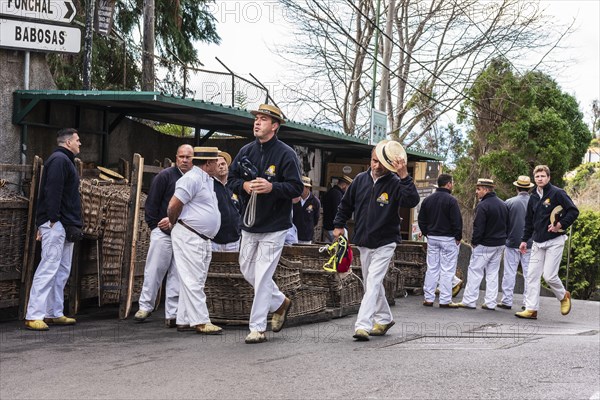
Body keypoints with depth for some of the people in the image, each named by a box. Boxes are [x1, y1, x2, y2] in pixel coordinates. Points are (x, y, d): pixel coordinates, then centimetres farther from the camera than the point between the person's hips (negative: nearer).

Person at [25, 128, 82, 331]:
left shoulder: (66, 161, 22)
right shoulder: (59, 160, -11)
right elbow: (52, 191, -20)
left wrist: (73, 224, 17)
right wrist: (52, 220, -23)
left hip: (65, 226, 11)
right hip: (55, 224, -11)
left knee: (62, 271, 11)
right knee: (49, 269, -12)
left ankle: (55, 314, 16)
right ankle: (33, 316, -11)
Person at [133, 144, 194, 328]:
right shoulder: (165, 175, -2)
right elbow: (152, 202, -2)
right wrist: (154, 225, -5)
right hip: (163, 232, -4)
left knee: (177, 275, 5)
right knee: (154, 271, -1)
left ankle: (172, 314, 9)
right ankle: (145, 306, 11)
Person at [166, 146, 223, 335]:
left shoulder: (208, 180, 17)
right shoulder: (192, 178, -14)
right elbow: (174, 205, -18)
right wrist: (173, 224, -3)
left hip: (203, 239, 10)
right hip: (188, 236, -10)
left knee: (196, 281, 12)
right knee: (193, 281, -8)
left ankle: (184, 319, 17)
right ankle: (201, 321, -8)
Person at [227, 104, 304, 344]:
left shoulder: (286, 154, -10)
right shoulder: (246, 151, 7)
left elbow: (296, 188, -13)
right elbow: (231, 179, 11)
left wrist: (271, 187, -28)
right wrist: (244, 185, -10)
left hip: (274, 225, -6)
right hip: (250, 223, 6)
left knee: (262, 275, -6)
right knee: (247, 270, 15)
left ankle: (257, 328, 2)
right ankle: (280, 302, 36)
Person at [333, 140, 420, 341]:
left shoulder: (395, 183, -11)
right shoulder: (360, 179, 3)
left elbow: (412, 201, -29)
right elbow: (346, 204, 15)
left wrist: (404, 176, -36)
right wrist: (339, 225, 12)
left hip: (384, 243, -6)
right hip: (364, 242, 6)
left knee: (373, 282, -14)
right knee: (371, 283, 15)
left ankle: (363, 325, -17)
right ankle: (384, 319, 33)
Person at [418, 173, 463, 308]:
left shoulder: (428, 200, 8)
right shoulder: (451, 200, -12)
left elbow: (421, 220, 11)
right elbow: (457, 221, -14)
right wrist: (458, 237, -4)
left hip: (432, 238, 6)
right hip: (448, 239, -6)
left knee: (432, 269, 10)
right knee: (447, 270, -2)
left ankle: (428, 298, 10)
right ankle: (445, 300, -1)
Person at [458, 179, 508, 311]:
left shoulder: (483, 206, -17)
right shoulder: (503, 205, 11)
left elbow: (478, 227, -19)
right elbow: (507, 225, 15)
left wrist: (474, 242, -8)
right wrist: (503, 239, 18)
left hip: (484, 245, -8)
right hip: (500, 244, 8)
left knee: (475, 271, -1)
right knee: (493, 273, 11)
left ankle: (469, 301, 0)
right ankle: (490, 303, 11)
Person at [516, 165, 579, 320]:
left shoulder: (557, 193, -8)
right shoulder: (533, 198, 11)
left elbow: (574, 211, -10)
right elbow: (529, 221, 19)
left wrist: (561, 225, -17)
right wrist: (524, 240, 16)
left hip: (554, 241, -6)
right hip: (538, 242, 6)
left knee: (549, 276, -9)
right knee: (532, 275, 0)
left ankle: (564, 296, 21)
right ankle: (531, 309, 3)